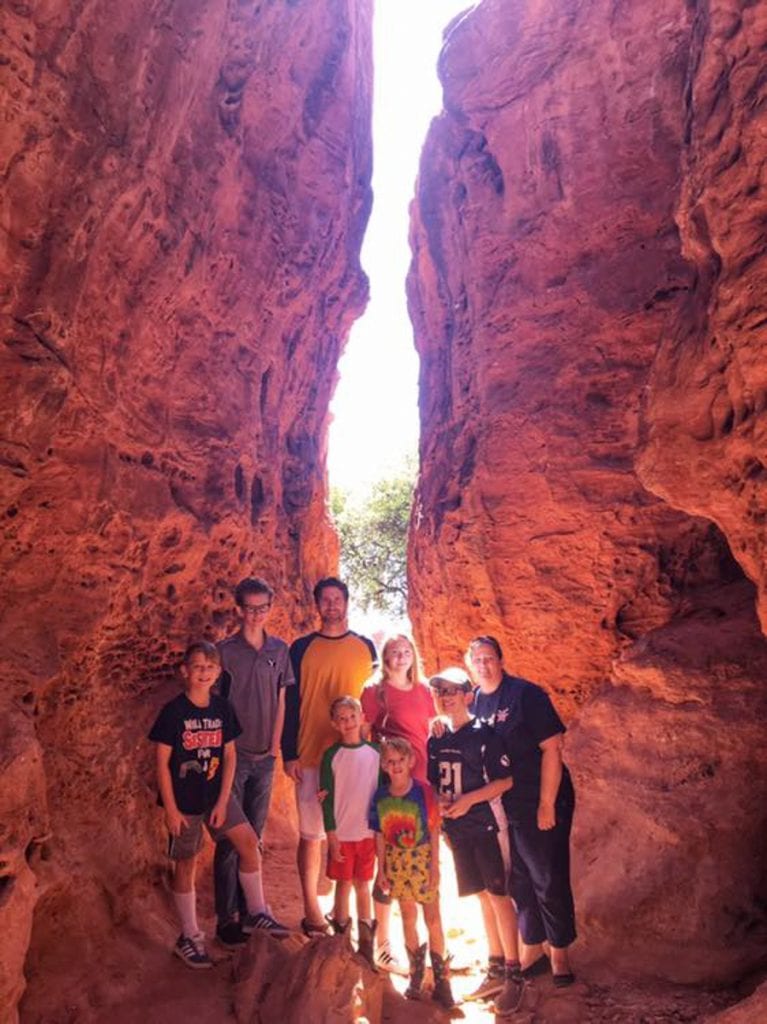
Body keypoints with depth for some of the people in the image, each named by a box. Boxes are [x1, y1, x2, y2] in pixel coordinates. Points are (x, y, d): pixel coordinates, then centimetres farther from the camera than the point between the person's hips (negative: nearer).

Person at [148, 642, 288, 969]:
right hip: (183, 800, -4)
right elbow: (162, 762, -11)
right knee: (185, 864, 8)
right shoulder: (173, 712, -15)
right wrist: (171, 809, -12)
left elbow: (229, 755, 1)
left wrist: (223, 801, -4)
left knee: (248, 842, -5)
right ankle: (189, 937, 26)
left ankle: (256, 913, 13)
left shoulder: (223, 709, -4)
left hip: (217, 794, 4)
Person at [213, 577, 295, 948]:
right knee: (230, 837, 4)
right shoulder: (225, 651, -8)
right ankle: (226, 917, 16)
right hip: (233, 754, -4)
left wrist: (275, 744, 5)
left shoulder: (280, 650, 4)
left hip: (265, 756, 4)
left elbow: (280, 701, 8)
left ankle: (249, 909, 28)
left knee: (254, 835, 14)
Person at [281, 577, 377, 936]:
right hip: (311, 757, -1)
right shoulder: (301, 648, 2)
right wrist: (289, 754, -3)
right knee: (311, 834, 5)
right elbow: (291, 702, 1)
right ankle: (311, 910, 20)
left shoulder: (365, 647, 6)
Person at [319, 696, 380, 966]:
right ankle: (341, 938, 26)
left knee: (363, 885, 12)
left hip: (369, 832, 1)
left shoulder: (374, 753, -2)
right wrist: (331, 835, -8)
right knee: (343, 884, 10)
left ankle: (365, 941, 25)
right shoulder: (332, 756, -7)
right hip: (342, 833, -1)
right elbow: (327, 799, -6)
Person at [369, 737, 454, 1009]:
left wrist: (435, 865, -8)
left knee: (432, 918, 5)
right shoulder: (380, 797, -6)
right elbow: (380, 835, 2)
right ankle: (416, 972, 33)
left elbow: (434, 830, -8)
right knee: (408, 917, 16)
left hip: (423, 859, -2)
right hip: (397, 862, 3)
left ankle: (441, 979, 19)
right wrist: (381, 869, 4)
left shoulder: (423, 791, -14)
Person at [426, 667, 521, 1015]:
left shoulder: (483, 734, -12)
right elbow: (432, 783, 14)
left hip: (486, 824, -6)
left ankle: (513, 975, 12)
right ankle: (495, 969, 29)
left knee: (498, 894, -1)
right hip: (456, 828, 6)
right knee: (482, 896, 16)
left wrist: (469, 799, -20)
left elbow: (505, 780, -14)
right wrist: (439, 801, -7)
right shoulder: (435, 741, 5)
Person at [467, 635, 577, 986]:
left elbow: (552, 748, -18)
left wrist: (547, 805, -18)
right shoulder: (474, 701, 2)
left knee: (549, 881, 6)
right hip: (502, 808, 6)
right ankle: (532, 952, 37)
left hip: (541, 804, -6)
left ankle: (560, 956, 27)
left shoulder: (526, 694, -16)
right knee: (519, 881, 18)